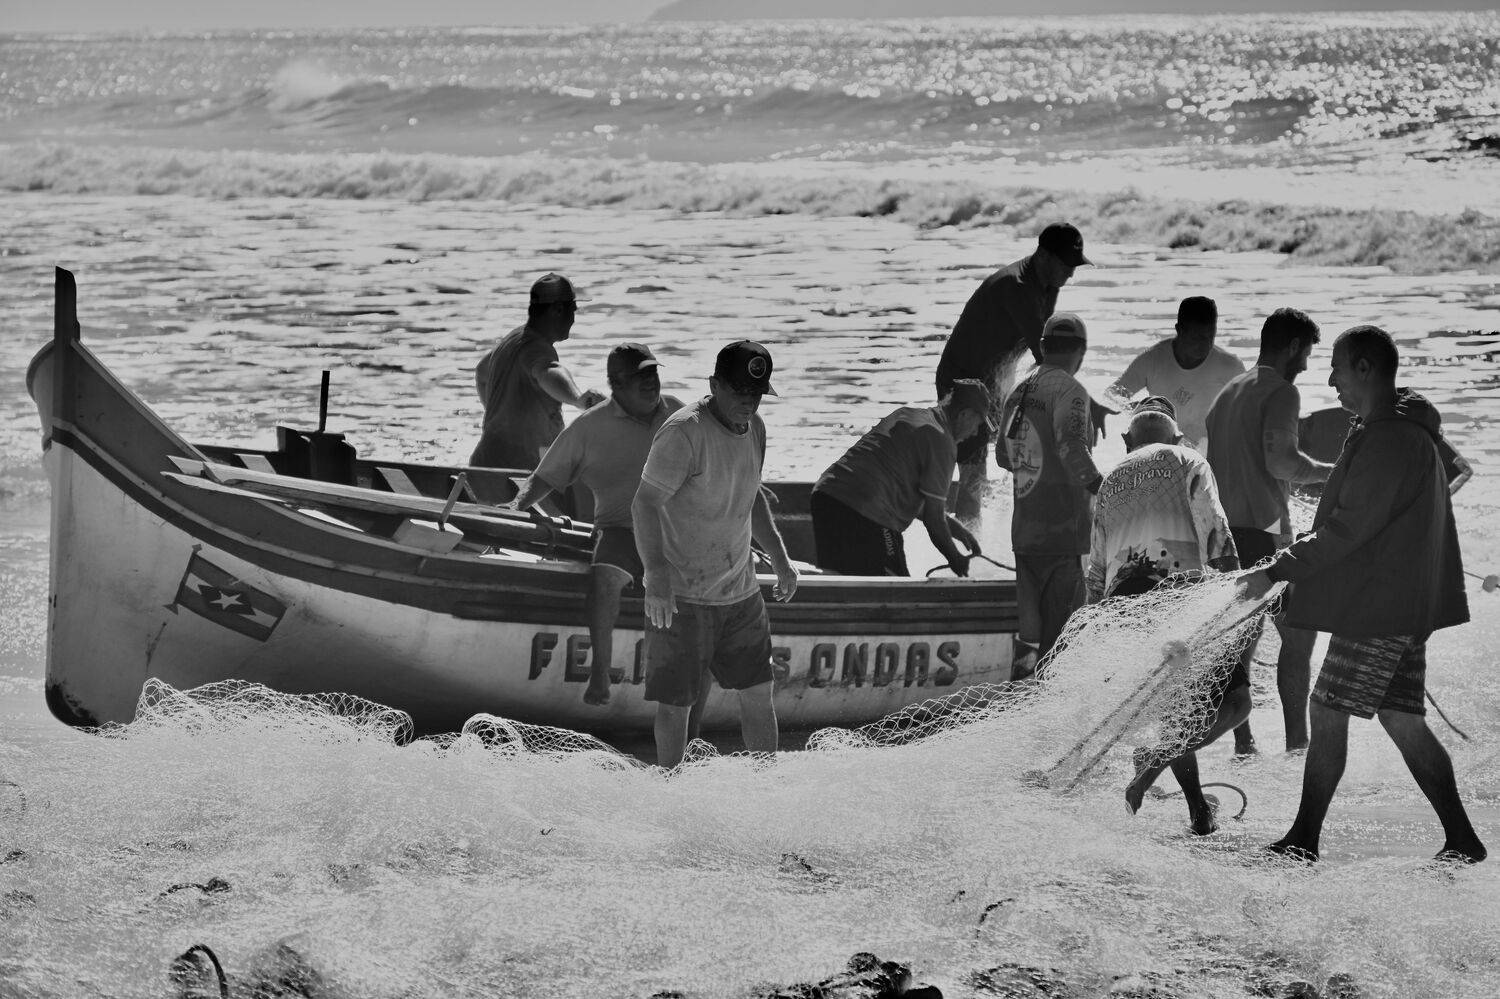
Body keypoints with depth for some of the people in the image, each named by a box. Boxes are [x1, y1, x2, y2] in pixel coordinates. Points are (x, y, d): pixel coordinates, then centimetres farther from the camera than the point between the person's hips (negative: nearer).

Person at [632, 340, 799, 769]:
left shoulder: (754, 429, 8)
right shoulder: (683, 432, -18)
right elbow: (645, 504, -22)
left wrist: (779, 556, 19)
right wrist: (657, 576, -30)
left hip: (741, 590, 7)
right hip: (681, 596, -7)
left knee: (758, 694, 10)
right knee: (675, 702, 0)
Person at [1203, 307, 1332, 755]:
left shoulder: (1227, 393, 18)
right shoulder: (1280, 392, -8)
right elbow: (1280, 461, -20)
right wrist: (1330, 471, -6)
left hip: (1223, 530, 8)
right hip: (1263, 531, -8)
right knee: (1298, 634, 1)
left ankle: (1242, 740, 9)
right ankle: (1297, 740, -3)